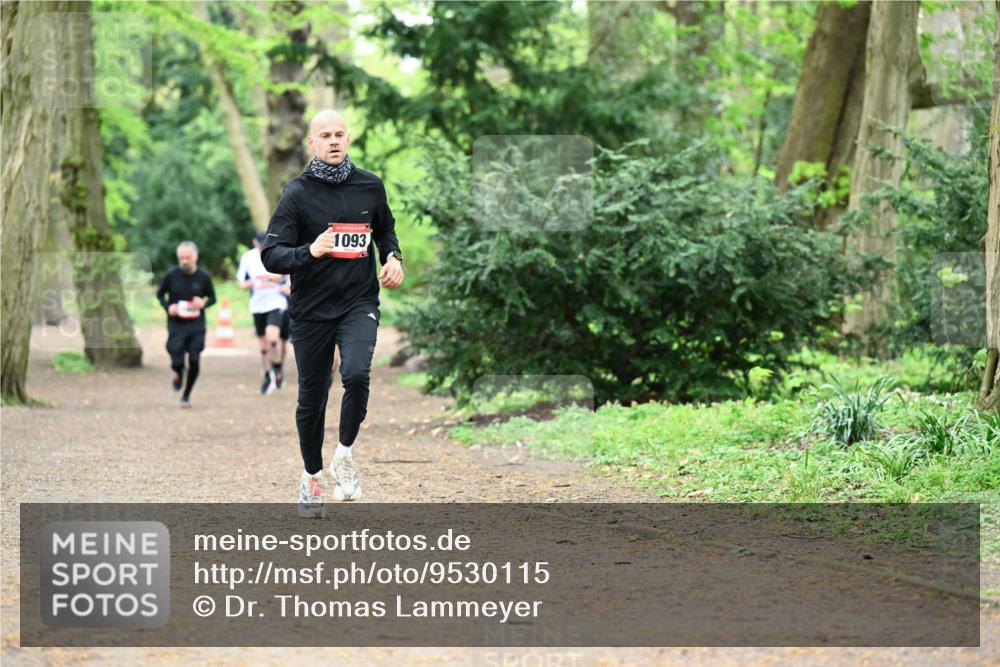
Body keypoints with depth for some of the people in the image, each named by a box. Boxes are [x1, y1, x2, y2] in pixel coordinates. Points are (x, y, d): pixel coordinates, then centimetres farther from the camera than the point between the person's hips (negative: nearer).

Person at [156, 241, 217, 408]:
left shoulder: (203, 277, -3)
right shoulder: (171, 275, -5)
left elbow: (212, 298, 9)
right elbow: (160, 294, 8)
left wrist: (204, 303, -13)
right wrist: (168, 307, -10)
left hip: (197, 326, 1)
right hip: (176, 325, 0)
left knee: (194, 361, -5)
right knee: (177, 361, -7)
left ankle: (186, 395, 15)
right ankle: (179, 375, 32)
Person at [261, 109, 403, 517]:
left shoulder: (370, 186, 4)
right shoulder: (298, 193, -6)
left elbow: (385, 228, 25)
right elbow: (271, 255, -11)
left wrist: (393, 257, 5)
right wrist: (309, 252, -29)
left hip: (359, 303, 1)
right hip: (311, 311, -1)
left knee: (356, 374, -25)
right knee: (312, 397, 8)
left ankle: (345, 453, -2)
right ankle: (312, 476, 29)